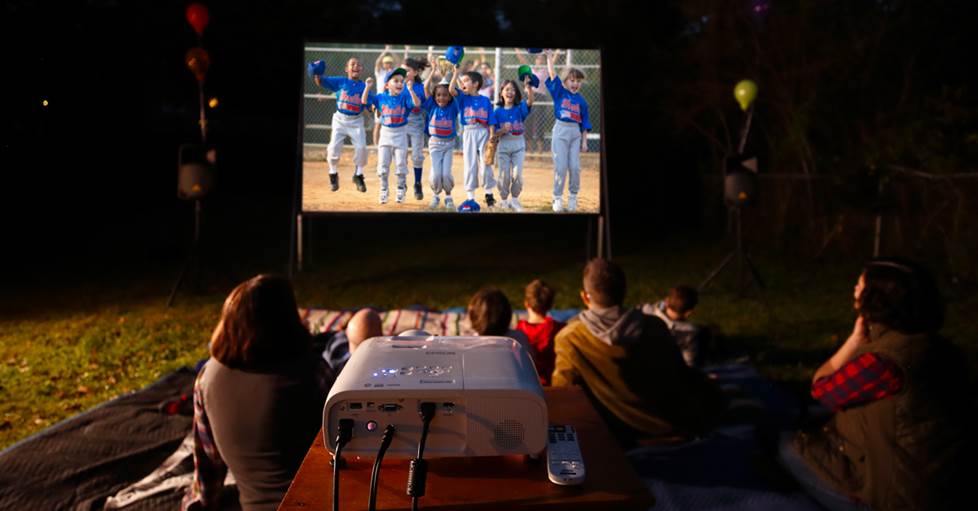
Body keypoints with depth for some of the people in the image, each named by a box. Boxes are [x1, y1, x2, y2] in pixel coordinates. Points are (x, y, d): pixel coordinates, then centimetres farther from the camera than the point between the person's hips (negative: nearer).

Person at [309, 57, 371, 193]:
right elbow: (321, 81, -9)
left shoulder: (364, 87, 1)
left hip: (356, 122, 1)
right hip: (340, 120, -1)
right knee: (334, 147, -11)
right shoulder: (340, 82, -1)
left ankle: (358, 175, 13)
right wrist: (316, 73, -29)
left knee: (361, 147, -12)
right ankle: (333, 174, 14)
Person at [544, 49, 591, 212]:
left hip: (576, 133, 2)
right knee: (561, 167, -4)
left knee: (575, 167, 0)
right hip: (560, 131, -2)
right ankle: (557, 198, 7)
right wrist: (549, 56, -12)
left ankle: (573, 196, 17)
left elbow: (585, 123, 8)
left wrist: (584, 141, 3)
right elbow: (552, 74, -7)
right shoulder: (559, 92, 4)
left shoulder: (581, 101, 8)